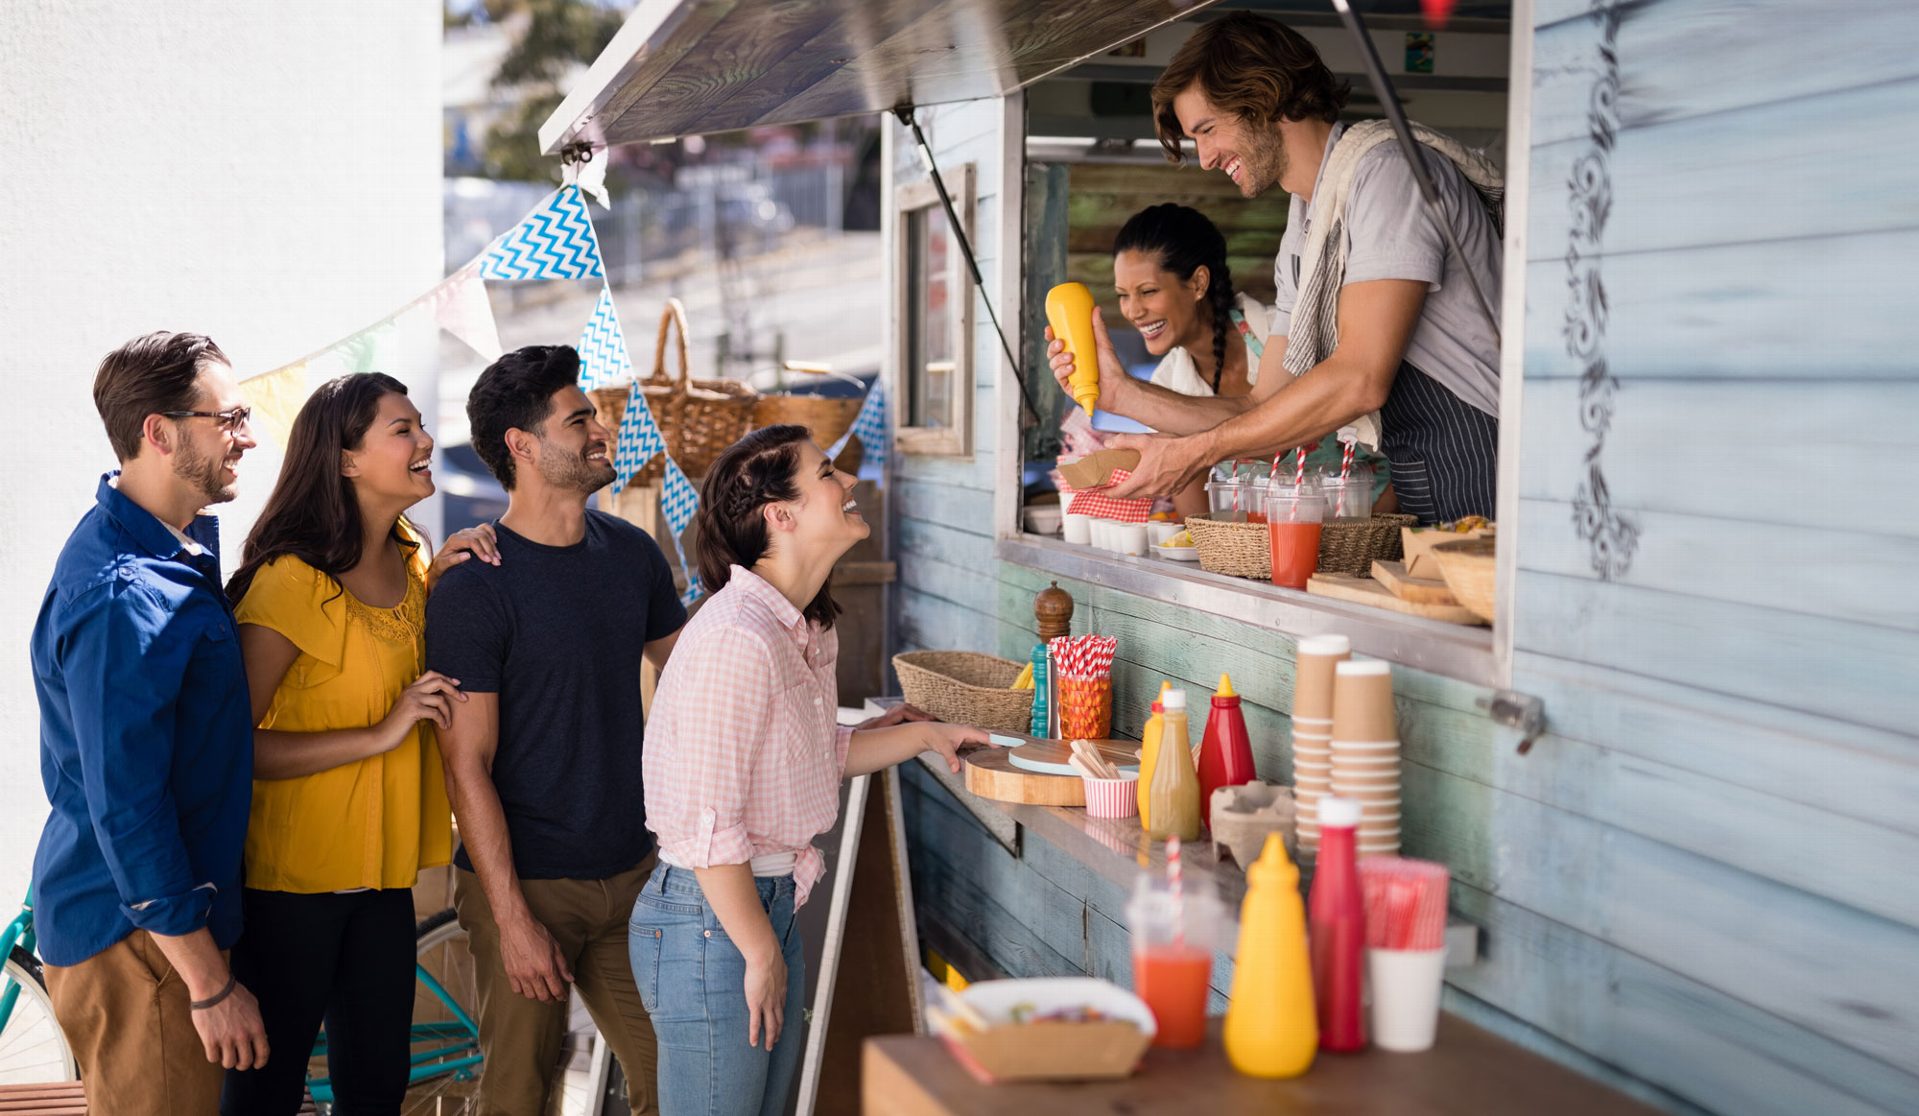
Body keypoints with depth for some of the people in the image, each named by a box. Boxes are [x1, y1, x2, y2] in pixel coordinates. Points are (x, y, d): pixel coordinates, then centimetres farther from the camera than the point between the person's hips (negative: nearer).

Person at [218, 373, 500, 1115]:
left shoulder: (410, 561, 5)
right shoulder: (291, 581, -18)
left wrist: (440, 579, 2)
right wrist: (382, 735, -22)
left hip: (383, 872, 7)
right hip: (292, 877, -7)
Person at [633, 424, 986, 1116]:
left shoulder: (806, 630, 7)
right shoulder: (736, 639, -23)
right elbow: (706, 824, -23)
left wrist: (923, 736, 14)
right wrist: (761, 954, -15)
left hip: (773, 907, 9)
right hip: (709, 922, -9)